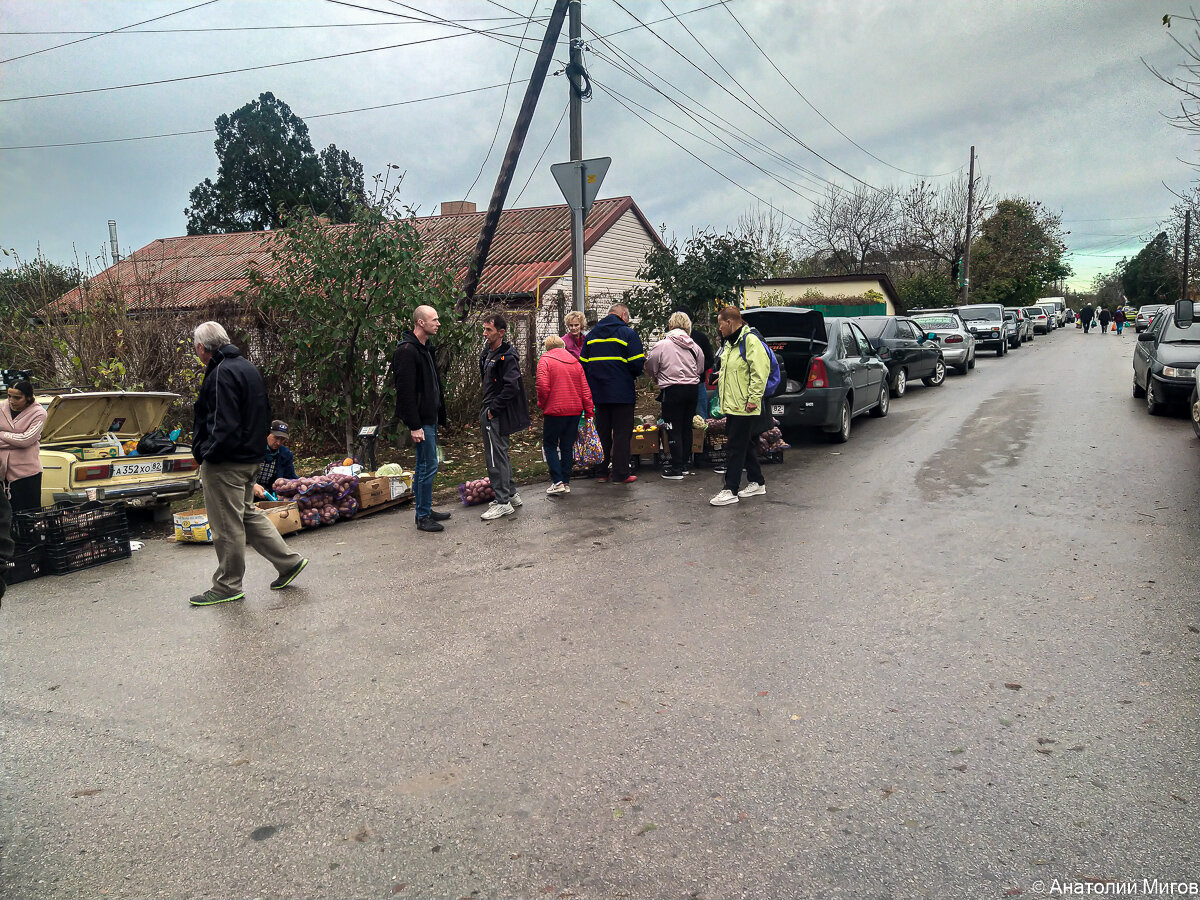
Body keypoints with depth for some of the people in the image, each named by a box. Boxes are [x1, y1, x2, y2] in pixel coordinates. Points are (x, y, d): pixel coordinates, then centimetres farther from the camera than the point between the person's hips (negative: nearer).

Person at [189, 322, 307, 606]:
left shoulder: (222, 374, -18)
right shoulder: (247, 367, 13)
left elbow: (225, 425, -24)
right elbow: (264, 415, 19)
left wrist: (207, 454, -16)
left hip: (226, 464, -10)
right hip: (251, 457, 10)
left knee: (227, 525, 1)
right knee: (247, 514, 20)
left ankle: (228, 586, 14)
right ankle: (289, 561, 21)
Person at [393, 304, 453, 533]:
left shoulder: (426, 349, 15)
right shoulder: (407, 351, -17)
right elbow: (405, 391, -22)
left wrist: (439, 415, 19)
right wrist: (414, 426, -23)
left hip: (430, 417, 10)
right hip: (420, 420, -10)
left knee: (424, 465, 16)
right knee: (428, 466, -6)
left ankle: (425, 511, 26)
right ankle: (423, 518, 2)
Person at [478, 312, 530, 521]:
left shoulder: (507, 357, -17)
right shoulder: (488, 353, 12)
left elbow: (511, 387, -26)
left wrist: (494, 409, -20)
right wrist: (487, 407, 14)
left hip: (497, 415, -10)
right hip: (491, 412, 10)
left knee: (496, 456, -6)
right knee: (500, 454, 17)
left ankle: (502, 503, 0)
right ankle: (511, 494, 29)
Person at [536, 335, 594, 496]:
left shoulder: (545, 360, -4)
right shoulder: (575, 362, 11)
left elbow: (543, 387, -15)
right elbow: (585, 389, 7)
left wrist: (542, 405, 1)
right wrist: (589, 411, 10)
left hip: (554, 410, -5)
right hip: (575, 410, 5)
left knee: (549, 445, 6)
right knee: (567, 446, 12)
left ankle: (557, 482, -4)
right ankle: (566, 483, 13)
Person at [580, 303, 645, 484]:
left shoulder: (591, 335, 11)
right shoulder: (628, 333, -6)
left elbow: (583, 364, 10)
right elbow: (637, 364, -12)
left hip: (598, 394, 5)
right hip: (622, 394, -5)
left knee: (602, 433, 13)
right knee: (622, 433, 1)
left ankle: (602, 471, 16)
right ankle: (620, 474, 2)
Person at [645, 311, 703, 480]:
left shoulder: (661, 345, -8)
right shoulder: (694, 346, 5)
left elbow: (651, 368, 1)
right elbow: (700, 369, 13)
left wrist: (659, 380, 20)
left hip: (673, 390, -5)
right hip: (692, 389, 5)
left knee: (674, 429, -1)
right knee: (687, 428, 14)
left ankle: (676, 469, 0)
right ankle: (684, 463, 24)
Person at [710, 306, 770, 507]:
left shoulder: (750, 341, -16)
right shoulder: (728, 343, 16)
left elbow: (760, 372, -21)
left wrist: (753, 397, -22)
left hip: (743, 407, -10)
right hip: (732, 405, 10)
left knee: (735, 448, -7)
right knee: (745, 445, 16)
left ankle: (730, 490, -3)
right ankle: (757, 483, 27)